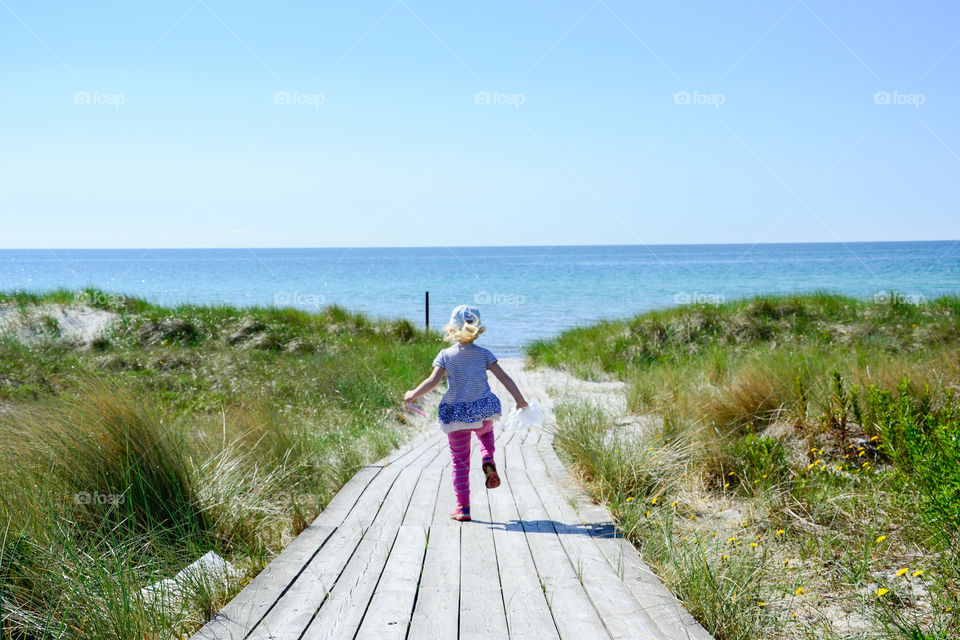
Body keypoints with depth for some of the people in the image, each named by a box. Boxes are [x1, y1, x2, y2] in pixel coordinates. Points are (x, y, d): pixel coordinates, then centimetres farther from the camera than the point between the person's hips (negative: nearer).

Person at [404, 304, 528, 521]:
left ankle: (463, 508, 8)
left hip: (456, 414, -1)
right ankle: (488, 460, 5)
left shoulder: (446, 355, -3)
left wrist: (413, 395, 1)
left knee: (459, 461, 9)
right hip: (483, 411, 1)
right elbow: (504, 377, 1)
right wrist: (520, 400, 10)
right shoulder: (484, 354, 2)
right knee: (486, 433, 36)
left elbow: (433, 381, -12)